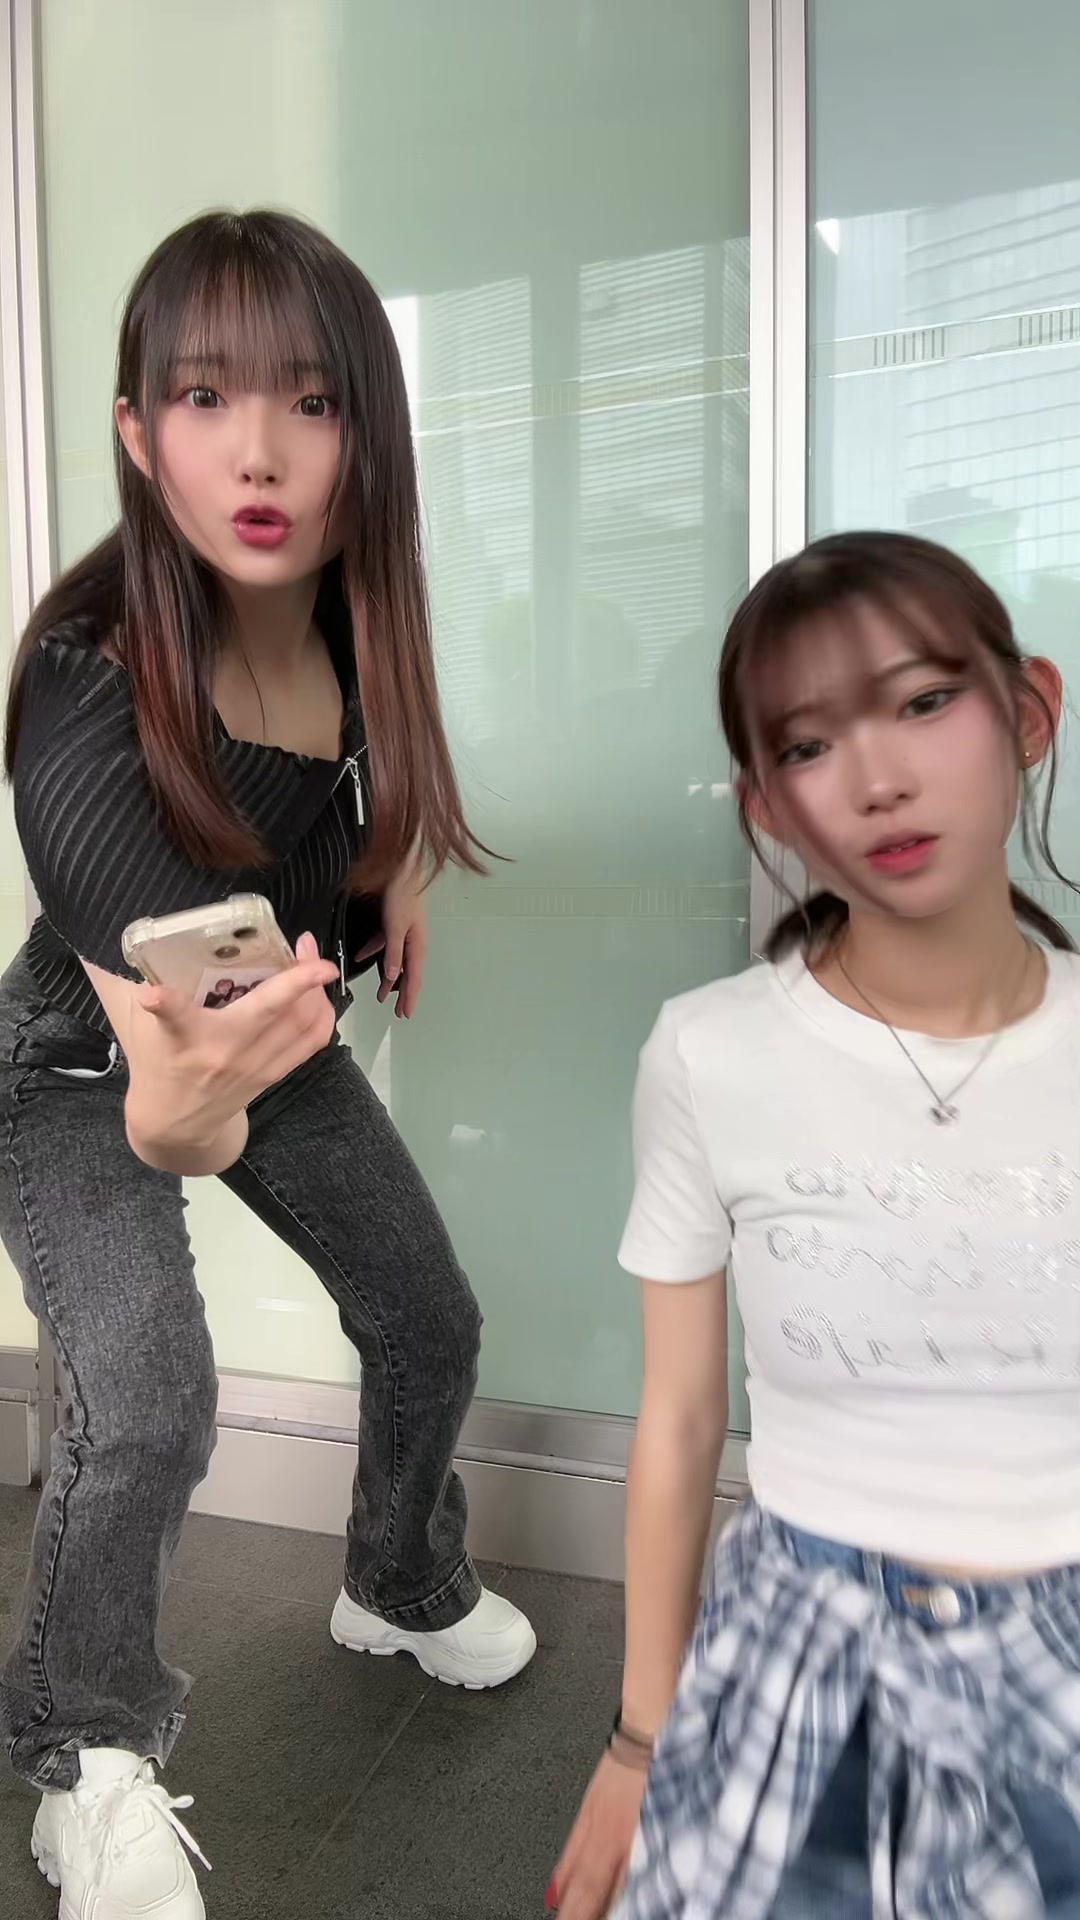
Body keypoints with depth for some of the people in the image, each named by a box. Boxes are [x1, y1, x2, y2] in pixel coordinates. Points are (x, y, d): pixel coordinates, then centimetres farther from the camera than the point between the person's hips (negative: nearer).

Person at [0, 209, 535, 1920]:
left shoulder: (355, 609, -21)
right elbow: (155, 1073, -42)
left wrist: (401, 874, -4)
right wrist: (179, 1107, -63)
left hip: (278, 1035, 5)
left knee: (431, 1328, 10)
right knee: (148, 1406, -24)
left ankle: (404, 1591, 43)